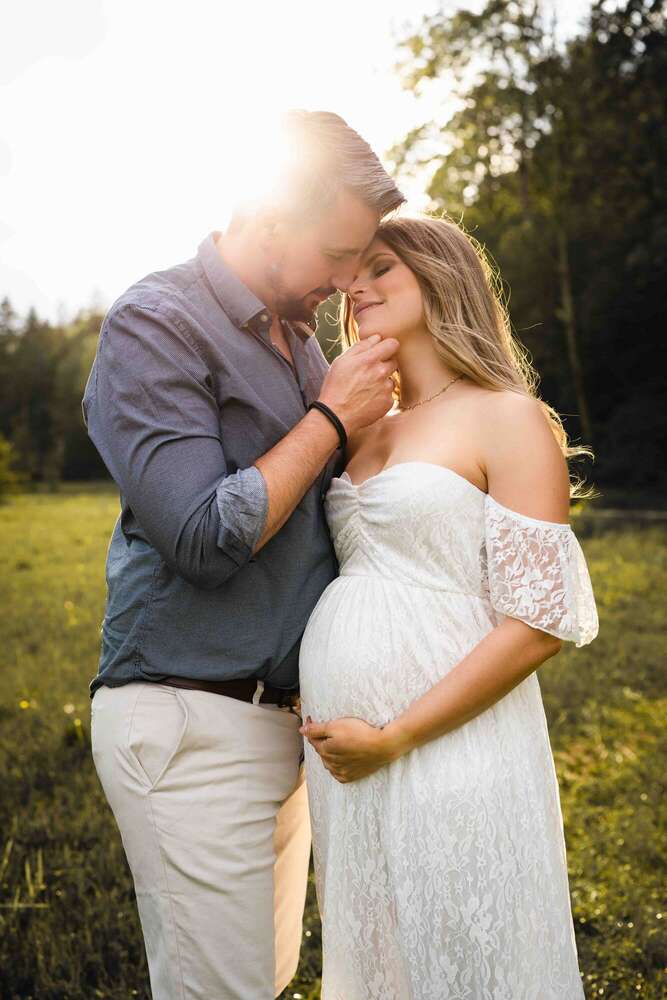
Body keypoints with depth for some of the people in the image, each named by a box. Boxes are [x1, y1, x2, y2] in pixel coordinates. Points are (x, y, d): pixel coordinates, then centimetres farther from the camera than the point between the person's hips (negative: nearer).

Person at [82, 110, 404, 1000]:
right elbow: (209, 538, -20)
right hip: (189, 724, -8)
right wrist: (331, 416, -11)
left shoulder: (299, 339, 15)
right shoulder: (156, 325, -11)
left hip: (280, 718, 8)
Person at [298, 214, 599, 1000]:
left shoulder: (510, 419, -7)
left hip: (449, 750, -6)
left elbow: (540, 621, -13)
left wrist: (393, 738, -15)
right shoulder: (366, 430, 13)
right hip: (341, 757, 6)